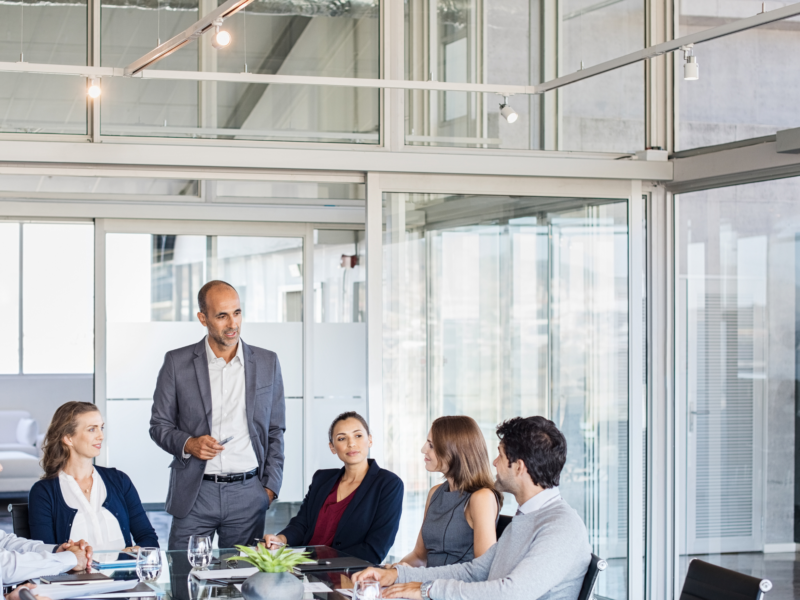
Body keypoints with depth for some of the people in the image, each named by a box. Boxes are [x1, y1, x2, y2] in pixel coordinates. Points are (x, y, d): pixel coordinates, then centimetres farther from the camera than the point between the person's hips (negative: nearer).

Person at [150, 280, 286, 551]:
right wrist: (188, 444, -12)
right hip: (194, 494, -1)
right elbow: (159, 424, 7)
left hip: (248, 494, 1)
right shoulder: (177, 363, 3)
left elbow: (275, 431, 12)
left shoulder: (267, 363, 8)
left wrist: (270, 487, 4)